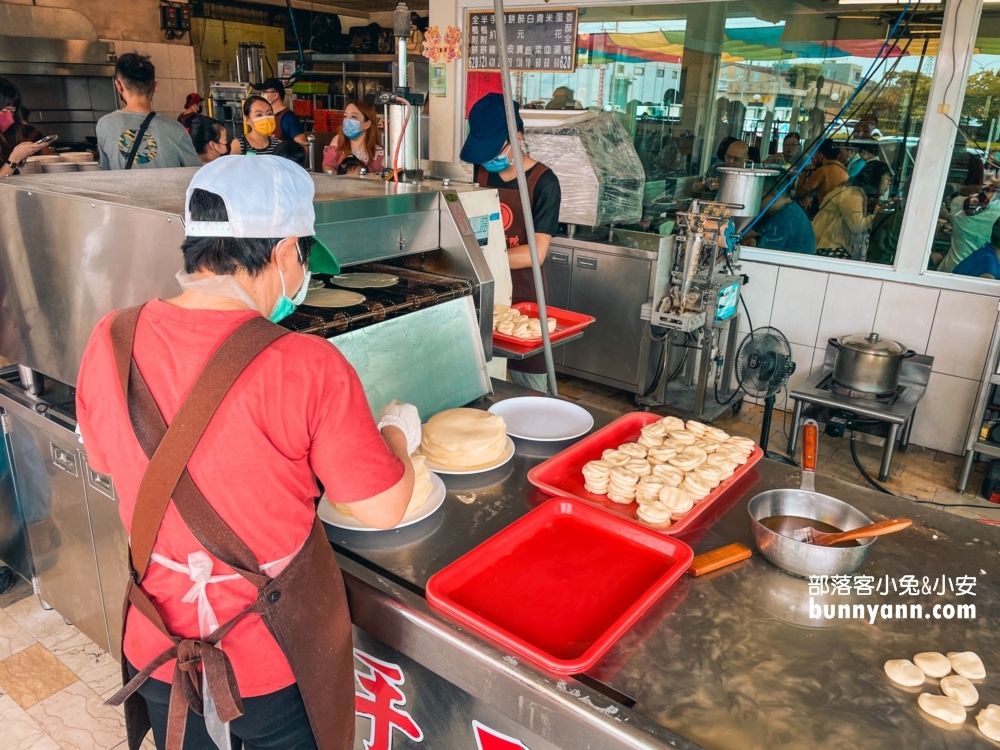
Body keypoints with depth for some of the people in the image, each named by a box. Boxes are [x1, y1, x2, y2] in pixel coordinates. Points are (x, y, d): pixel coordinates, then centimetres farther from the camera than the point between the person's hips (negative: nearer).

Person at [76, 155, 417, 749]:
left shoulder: (110, 341, -13)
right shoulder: (306, 366, -28)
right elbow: (384, 510, -17)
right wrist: (398, 431, 2)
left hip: (158, 651, 4)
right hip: (279, 662, -3)